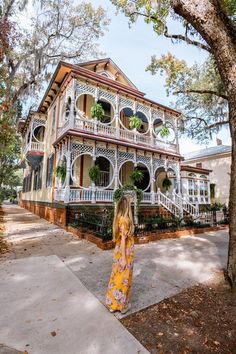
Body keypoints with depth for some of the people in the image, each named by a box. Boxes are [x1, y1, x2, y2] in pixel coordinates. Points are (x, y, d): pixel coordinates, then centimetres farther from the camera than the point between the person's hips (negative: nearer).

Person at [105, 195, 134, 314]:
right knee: (123, 278, 11)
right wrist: (124, 258, -16)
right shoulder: (125, 220, -25)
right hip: (125, 253, -8)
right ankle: (122, 305, 31)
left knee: (117, 277, 20)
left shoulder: (119, 218, 1)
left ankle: (113, 303, 37)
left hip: (119, 251, 8)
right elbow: (123, 240, -23)